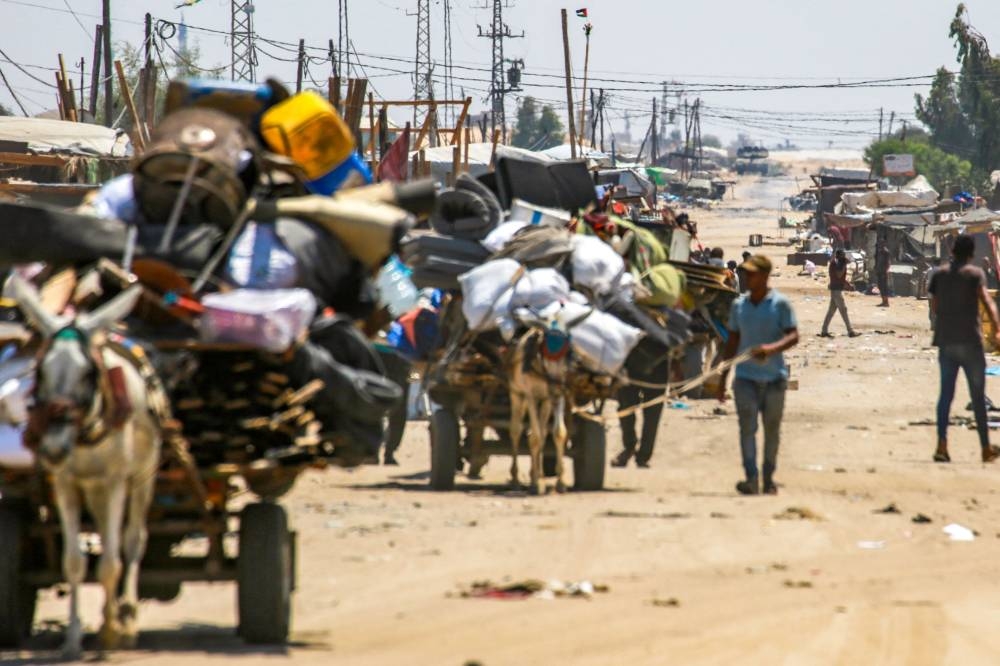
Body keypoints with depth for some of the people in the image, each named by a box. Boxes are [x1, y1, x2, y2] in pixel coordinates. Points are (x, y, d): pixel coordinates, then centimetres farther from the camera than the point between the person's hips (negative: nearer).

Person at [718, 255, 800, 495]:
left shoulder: (780, 304, -4)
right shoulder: (739, 305, 8)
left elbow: (793, 336, -10)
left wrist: (772, 348, -29)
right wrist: (723, 378, 14)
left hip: (774, 377, -2)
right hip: (746, 376, 2)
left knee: (772, 429, 8)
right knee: (747, 426, -12)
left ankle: (768, 479, 19)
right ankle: (751, 479, -18)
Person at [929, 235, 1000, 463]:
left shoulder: (940, 275, 9)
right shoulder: (975, 273, -4)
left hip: (945, 342, 4)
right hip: (970, 341, -4)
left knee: (946, 393, 4)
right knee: (978, 396, 5)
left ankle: (942, 444, -11)